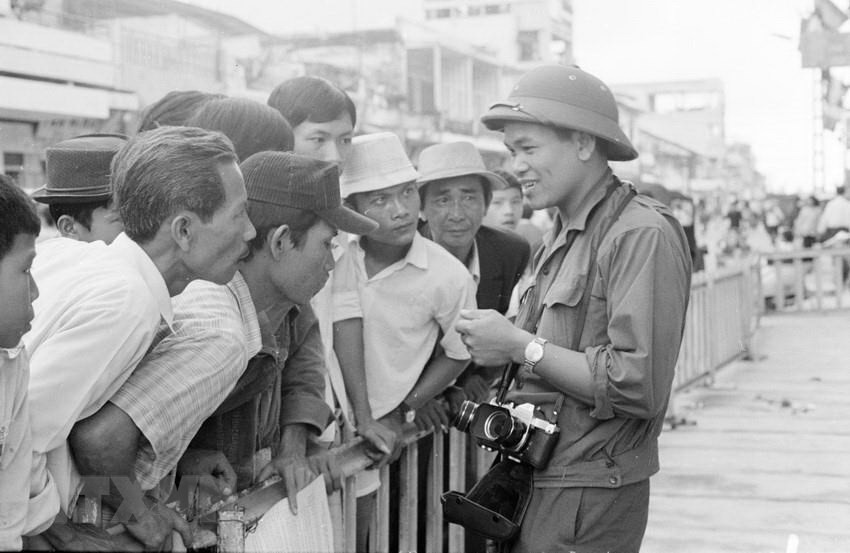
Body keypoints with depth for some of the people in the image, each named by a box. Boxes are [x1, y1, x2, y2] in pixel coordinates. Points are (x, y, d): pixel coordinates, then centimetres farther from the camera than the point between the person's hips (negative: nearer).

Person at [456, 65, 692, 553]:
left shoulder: (642, 234, -15)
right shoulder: (561, 239, 14)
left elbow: (640, 387, -23)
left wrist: (521, 346, -18)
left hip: (590, 504, -8)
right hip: (538, 485, 8)